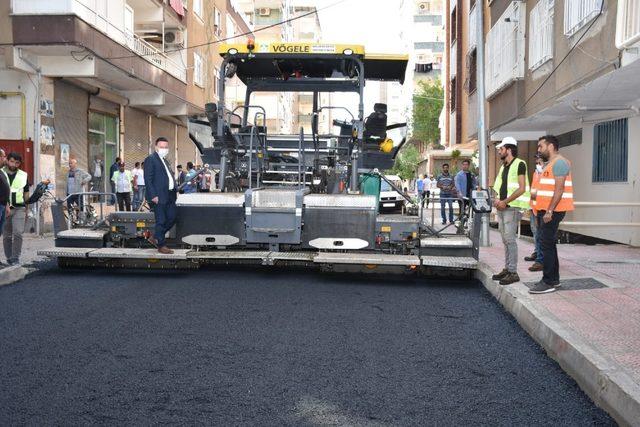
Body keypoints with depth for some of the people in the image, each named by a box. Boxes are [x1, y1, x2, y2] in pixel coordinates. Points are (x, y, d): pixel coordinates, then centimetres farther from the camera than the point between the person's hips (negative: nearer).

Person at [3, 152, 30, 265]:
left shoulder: (23, 176, 9)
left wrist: (26, 209, 14)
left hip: (19, 209, -1)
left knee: (18, 233, -13)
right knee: (7, 236, 7)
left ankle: (16, 258, -8)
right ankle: (9, 258, 16)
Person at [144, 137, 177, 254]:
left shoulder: (166, 161, 21)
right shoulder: (150, 160, -6)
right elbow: (148, 179, -12)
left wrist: (175, 188, 10)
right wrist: (153, 195, -18)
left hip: (169, 196, 9)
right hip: (159, 196, -8)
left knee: (172, 218, 9)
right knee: (161, 221, -1)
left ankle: (156, 238, 23)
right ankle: (161, 246, 9)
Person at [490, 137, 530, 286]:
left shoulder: (519, 164, -9)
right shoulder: (503, 166, 18)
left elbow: (522, 189, -15)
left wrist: (504, 202, -17)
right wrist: (497, 200, 4)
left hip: (513, 207, -9)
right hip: (502, 207, 9)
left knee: (510, 239, -11)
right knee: (506, 240, 10)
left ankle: (513, 272, -8)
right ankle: (507, 269, 16)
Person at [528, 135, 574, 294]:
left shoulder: (559, 162, -11)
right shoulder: (550, 164, 21)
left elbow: (559, 189, -19)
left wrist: (549, 211, -23)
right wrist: (541, 210, 20)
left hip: (552, 211, -11)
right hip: (546, 210, 11)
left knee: (546, 245, -11)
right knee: (548, 245, 13)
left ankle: (548, 282, -9)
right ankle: (554, 279, 21)